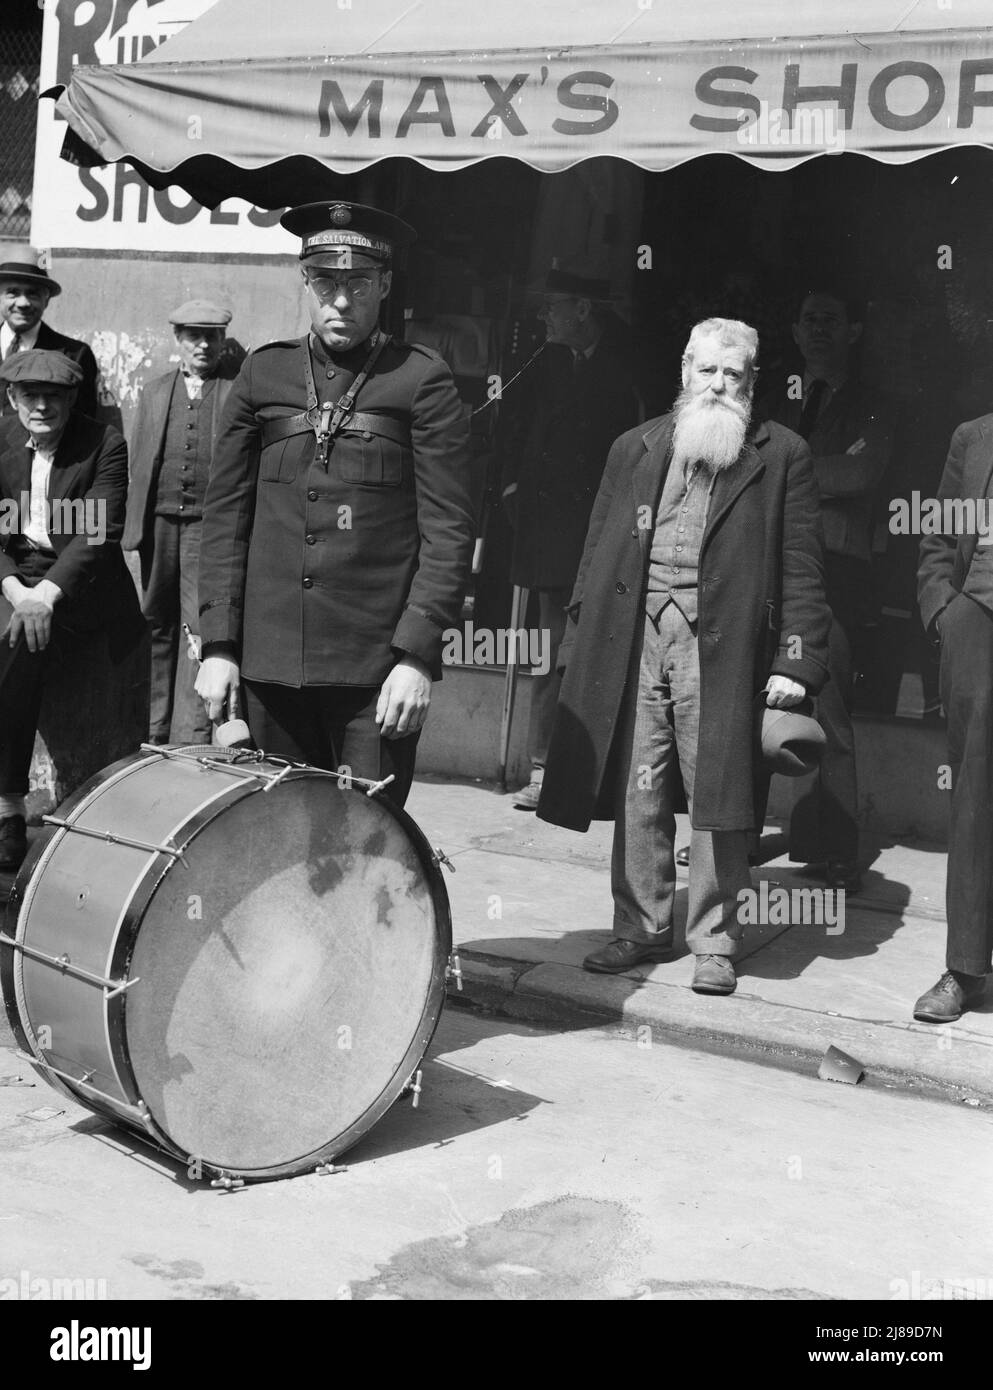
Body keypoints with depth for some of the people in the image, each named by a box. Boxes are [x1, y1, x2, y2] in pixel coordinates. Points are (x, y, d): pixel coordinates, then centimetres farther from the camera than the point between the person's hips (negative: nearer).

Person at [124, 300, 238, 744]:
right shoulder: (154, 391, 16)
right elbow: (137, 461, 15)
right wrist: (135, 524, 9)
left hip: (212, 525, -5)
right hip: (159, 523, 5)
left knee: (200, 628, -10)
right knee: (158, 625, 11)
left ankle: (191, 738, -9)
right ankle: (156, 730, 22)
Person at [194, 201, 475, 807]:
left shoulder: (421, 380, 0)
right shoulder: (263, 374, 10)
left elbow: (449, 528, -3)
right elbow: (226, 514, 11)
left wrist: (417, 655, -11)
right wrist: (218, 643, 5)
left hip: (377, 666, -3)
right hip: (271, 660, 3)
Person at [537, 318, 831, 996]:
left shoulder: (782, 455, 6)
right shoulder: (634, 449, 16)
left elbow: (802, 569, 1)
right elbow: (598, 553, 15)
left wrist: (797, 661, -7)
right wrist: (581, 639, 8)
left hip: (721, 644, -3)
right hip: (632, 638, 3)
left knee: (717, 799, 0)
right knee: (637, 796, 7)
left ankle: (715, 943, 11)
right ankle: (642, 928, 20)